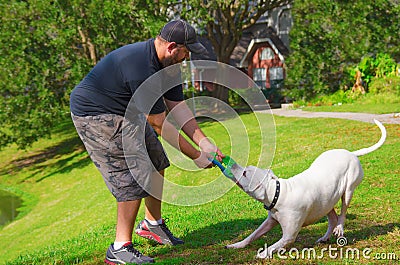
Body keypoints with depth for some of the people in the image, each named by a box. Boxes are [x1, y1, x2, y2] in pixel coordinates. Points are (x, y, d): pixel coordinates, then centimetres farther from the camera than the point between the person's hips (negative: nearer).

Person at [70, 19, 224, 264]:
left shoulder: (167, 63, -2)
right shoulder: (141, 69, -33)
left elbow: (178, 107, 1)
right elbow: (160, 125, -27)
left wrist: (204, 142, -8)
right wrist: (196, 156, -18)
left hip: (126, 112, 10)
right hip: (95, 115, -10)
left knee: (156, 163, 12)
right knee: (135, 176, -14)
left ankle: (153, 224, 29)